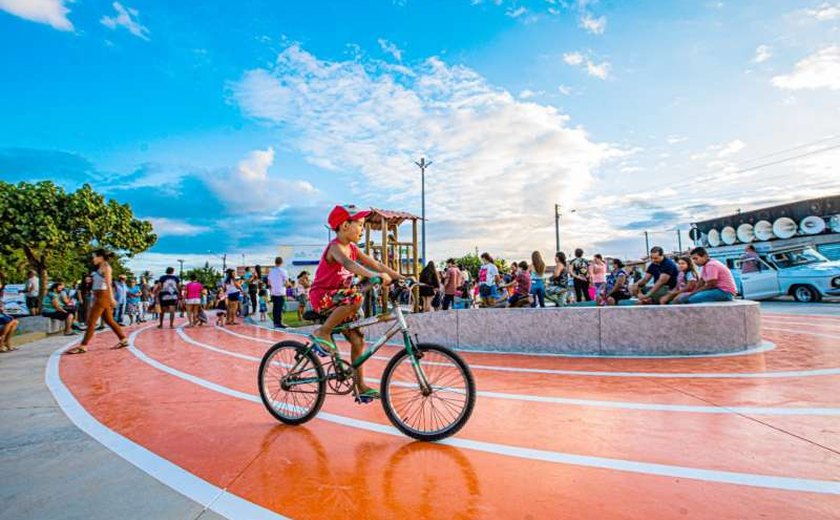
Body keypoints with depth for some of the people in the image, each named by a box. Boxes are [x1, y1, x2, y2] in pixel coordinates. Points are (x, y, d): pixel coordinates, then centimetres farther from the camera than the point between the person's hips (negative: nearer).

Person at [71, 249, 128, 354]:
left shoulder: (106, 267, -8)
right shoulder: (100, 268, 18)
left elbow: (109, 284, -18)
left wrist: (111, 298, -24)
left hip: (103, 296, -9)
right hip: (99, 296, 9)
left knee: (91, 321, -8)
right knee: (109, 321, 11)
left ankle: (83, 346, -5)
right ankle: (124, 340, 16)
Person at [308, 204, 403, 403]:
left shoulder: (352, 248, 7)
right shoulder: (336, 247, -19)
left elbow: (376, 264, 4)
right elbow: (348, 264, -41)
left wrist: (401, 277, -6)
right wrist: (375, 276, -55)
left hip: (338, 299, 8)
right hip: (321, 296, -8)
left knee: (357, 341, 2)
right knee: (355, 298, -36)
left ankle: (360, 386, 11)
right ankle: (322, 333, -18)